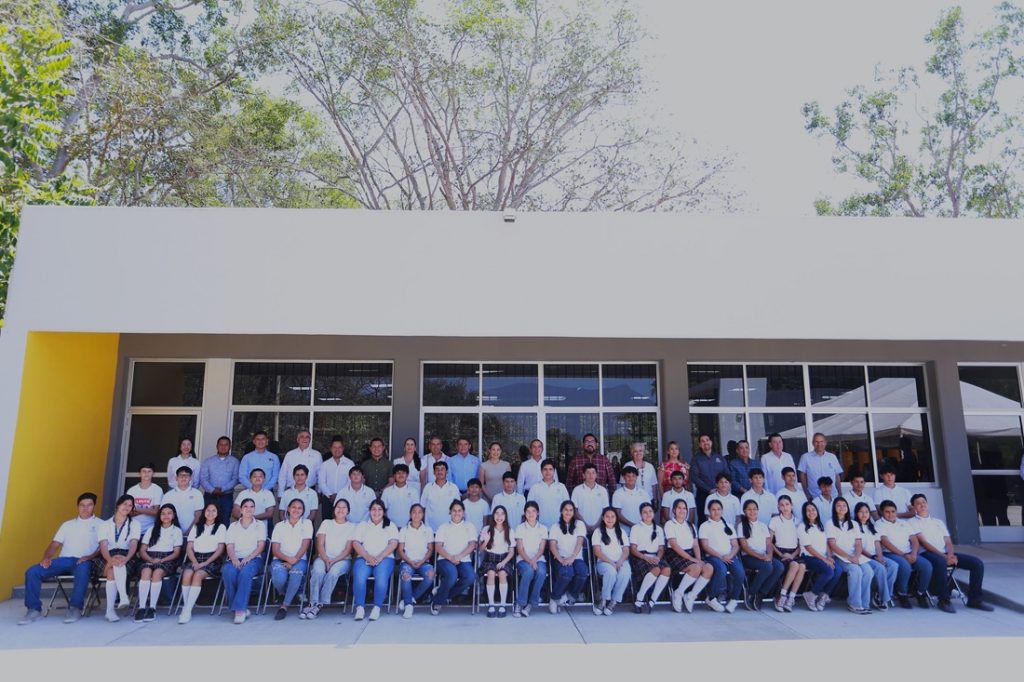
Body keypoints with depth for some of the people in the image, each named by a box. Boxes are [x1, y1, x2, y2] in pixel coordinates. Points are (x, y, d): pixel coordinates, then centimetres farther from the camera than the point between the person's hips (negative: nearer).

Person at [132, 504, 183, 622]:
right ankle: (141, 608, -37)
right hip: (149, 558, 2)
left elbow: (176, 553, 5)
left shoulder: (177, 530, 15)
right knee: (146, 571, -32)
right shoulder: (152, 530, 22)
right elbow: (142, 550, 12)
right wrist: (151, 559, -8)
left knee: (157, 572, -34)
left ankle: (152, 608, -35)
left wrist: (161, 560, -11)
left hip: (167, 560, -2)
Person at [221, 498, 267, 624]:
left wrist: (248, 558, -15)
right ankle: (242, 609, -25)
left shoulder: (260, 525, 16)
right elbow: (229, 547, 7)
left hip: (253, 558, -2)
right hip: (235, 559, 2)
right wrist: (234, 559, -15)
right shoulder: (233, 526, 20)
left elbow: (261, 546, 3)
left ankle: (239, 609, -35)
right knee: (228, 572, -34)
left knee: (245, 572, -37)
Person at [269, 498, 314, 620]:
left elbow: (305, 545, 0)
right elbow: (275, 550, 2)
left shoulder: (307, 523, 11)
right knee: (279, 577, -32)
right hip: (280, 559, 1)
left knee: (296, 574, -36)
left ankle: (284, 606, -20)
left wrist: (294, 560, -15)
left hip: (299, 560, -1)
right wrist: (288, 559, -16)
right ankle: (283, 596, 3)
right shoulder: (279, 526, 13)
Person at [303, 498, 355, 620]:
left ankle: (320, 604, -30)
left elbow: (348, 550, 1)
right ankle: (313, 603, -30)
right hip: (323, 557, 1)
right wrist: (326, 560, -13)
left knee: (333, 572, -34)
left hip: (342, 560, -1)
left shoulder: (352, 526, 11)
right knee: (318, 571, -33)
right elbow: (320, 545, 4)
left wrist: (334, 560, -15)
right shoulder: (326, 523, 16)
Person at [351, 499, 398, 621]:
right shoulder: (362, 525, 19)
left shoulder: (391, 526, 15)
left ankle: (377, 607, -21)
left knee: (381, 578, -32)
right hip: (364, 558, 1)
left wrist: (379, 557, -14)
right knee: (359, 577, -30)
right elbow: (356, 543, 5)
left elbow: (393, 544, 1)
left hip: (385, 558, -1)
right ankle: (360, 607, -22)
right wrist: (368, 557, -13)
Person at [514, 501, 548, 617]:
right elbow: (520, 549, -2)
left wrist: (534, 560, -18)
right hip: (523, 559, -1)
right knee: (529, 571, -36)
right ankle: (519, 604, -24)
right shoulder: (520, 528, 6)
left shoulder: (543, 528, 11)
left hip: (539, 559, 1)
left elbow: (541, 549, 2)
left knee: (541, 572, -34)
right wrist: (529, 561, -19)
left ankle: (530, 604, -22)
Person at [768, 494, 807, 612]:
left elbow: (801, 543, 12)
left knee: (802, 566, -31)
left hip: (794, 553, 3)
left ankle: (791, 598, -26)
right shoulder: (775, 520, 5)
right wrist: (781, 554, -10)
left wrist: (793, 555, -5)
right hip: (780, 552, -3)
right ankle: (782, 596, -24)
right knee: (794, 565, -33)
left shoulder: (797, 521, 12)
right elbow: (769, 542, 3)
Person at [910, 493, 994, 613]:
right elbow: (923, 542, -6)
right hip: (927, 554, -6)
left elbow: (948, 542, 16)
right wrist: (943, 556, -16)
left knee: (977, 563, -10)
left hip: (945, 554, 7)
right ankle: (944, 600, -29)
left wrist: (950, 554, -7)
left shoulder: (938, 522, 26)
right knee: (940, 562, -41)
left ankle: (974, 599, -4)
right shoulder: (913, 523, 7)